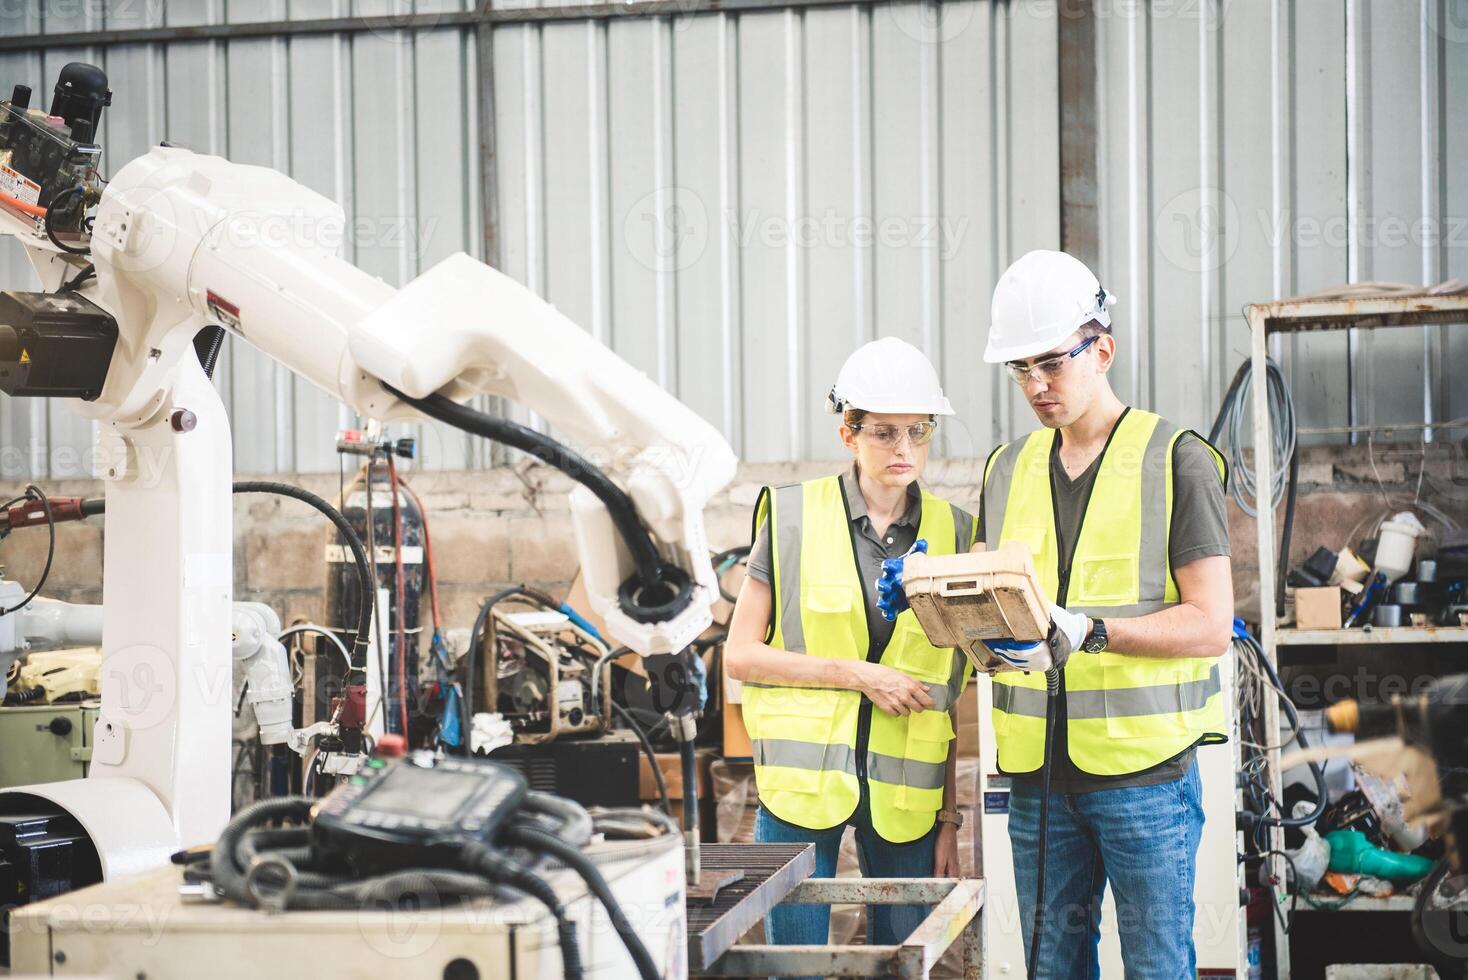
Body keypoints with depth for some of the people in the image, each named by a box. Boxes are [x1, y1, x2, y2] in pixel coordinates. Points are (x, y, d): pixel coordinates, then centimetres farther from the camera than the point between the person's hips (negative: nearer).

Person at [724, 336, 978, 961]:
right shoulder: (793, 517, 0)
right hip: (803, 783, -2)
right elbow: (740, 654, -1)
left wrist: (950, 817, 4)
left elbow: (951, 692, 7)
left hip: (905, 790, 2)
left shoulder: (953, 533, 7)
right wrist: (858, 674, -11)